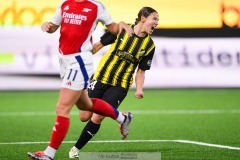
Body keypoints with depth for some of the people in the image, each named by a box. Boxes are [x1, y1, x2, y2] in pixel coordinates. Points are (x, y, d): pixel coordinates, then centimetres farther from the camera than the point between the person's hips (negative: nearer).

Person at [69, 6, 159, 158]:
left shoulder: (149, 45, -2)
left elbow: (141, 71, 5)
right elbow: (99, 45, 3)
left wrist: (139, 89, -11)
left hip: (119, 87, 0)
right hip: (101, 78, 0)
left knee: (96, 118, -11)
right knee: (85, 116, 3)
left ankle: (76, 149, 8)